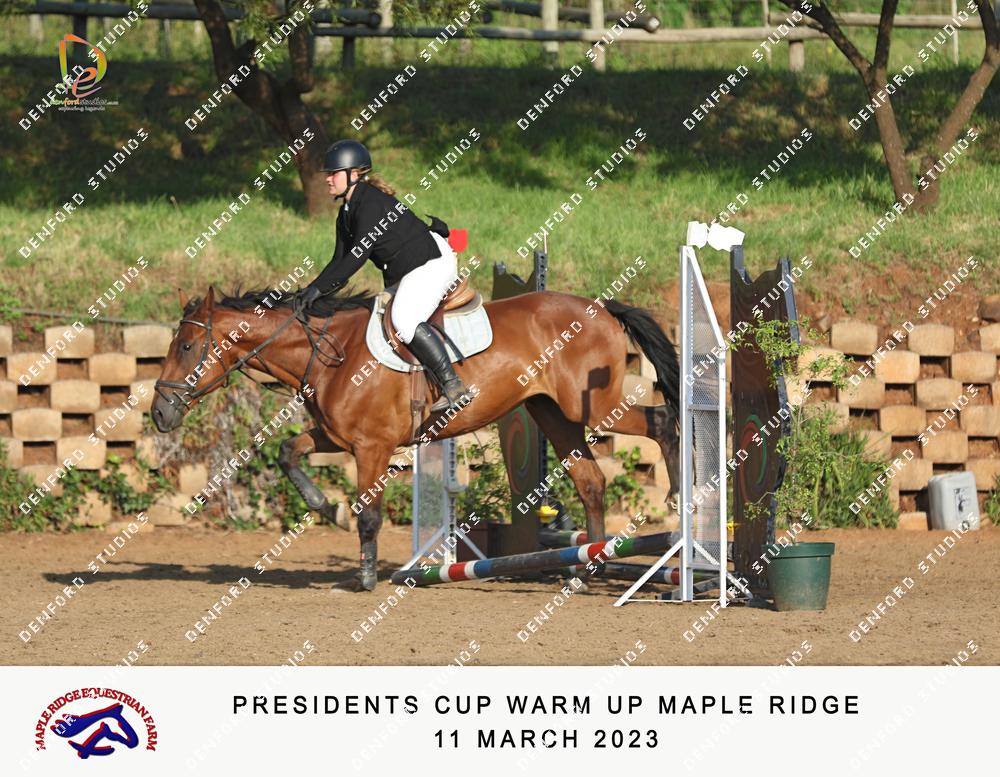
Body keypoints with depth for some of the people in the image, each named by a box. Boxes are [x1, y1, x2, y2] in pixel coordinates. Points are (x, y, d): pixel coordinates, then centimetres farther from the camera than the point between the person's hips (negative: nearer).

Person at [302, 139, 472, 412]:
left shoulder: (371, 203, -19)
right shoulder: (347, 215, 12)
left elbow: (358, 256, -24)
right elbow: (340, 262, 14)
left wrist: (320, 287, -24)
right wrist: (313, 291, 1)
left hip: (432, 261, -11)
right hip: (404, 275, 11)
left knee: (405, 321, -27)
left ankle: (454, 386, -28)